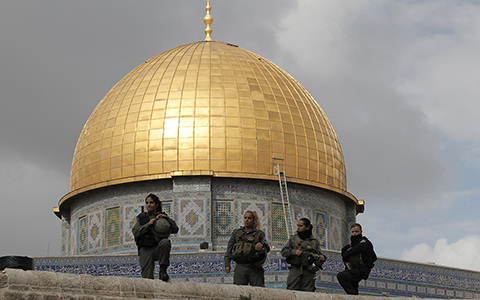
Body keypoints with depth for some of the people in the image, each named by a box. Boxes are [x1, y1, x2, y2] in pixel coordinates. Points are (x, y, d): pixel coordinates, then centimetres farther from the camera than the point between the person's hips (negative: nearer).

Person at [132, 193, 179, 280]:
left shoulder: (161, 217, 15)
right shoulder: (142, 217, 17)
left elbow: (175, 230, 4)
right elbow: (135, 232, 1)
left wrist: (166, 218, -9)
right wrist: (148, 224, -13)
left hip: (158, 248, 0)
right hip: (145, 250, 1)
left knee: (165, 242, -37)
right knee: (147, 278, -21)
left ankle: (163, 270, -28)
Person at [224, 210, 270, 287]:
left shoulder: (259, 233, 12)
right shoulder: (236, 233, 17)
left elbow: (267, 248, 0)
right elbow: (229, 249, 15)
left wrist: (262, 245, -24)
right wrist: (227, 264, 4)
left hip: (255, 268, -1)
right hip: (240, 266, 1)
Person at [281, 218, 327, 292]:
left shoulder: (314, 241, 14)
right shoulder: (293, 239, 13)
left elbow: (319, 254, 12)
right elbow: (284, 252, 10)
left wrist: (322, 257, -12)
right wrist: (294, 252, -8)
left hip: (308, 271, 0)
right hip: (295, 269, 0)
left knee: (308, 291, -5)